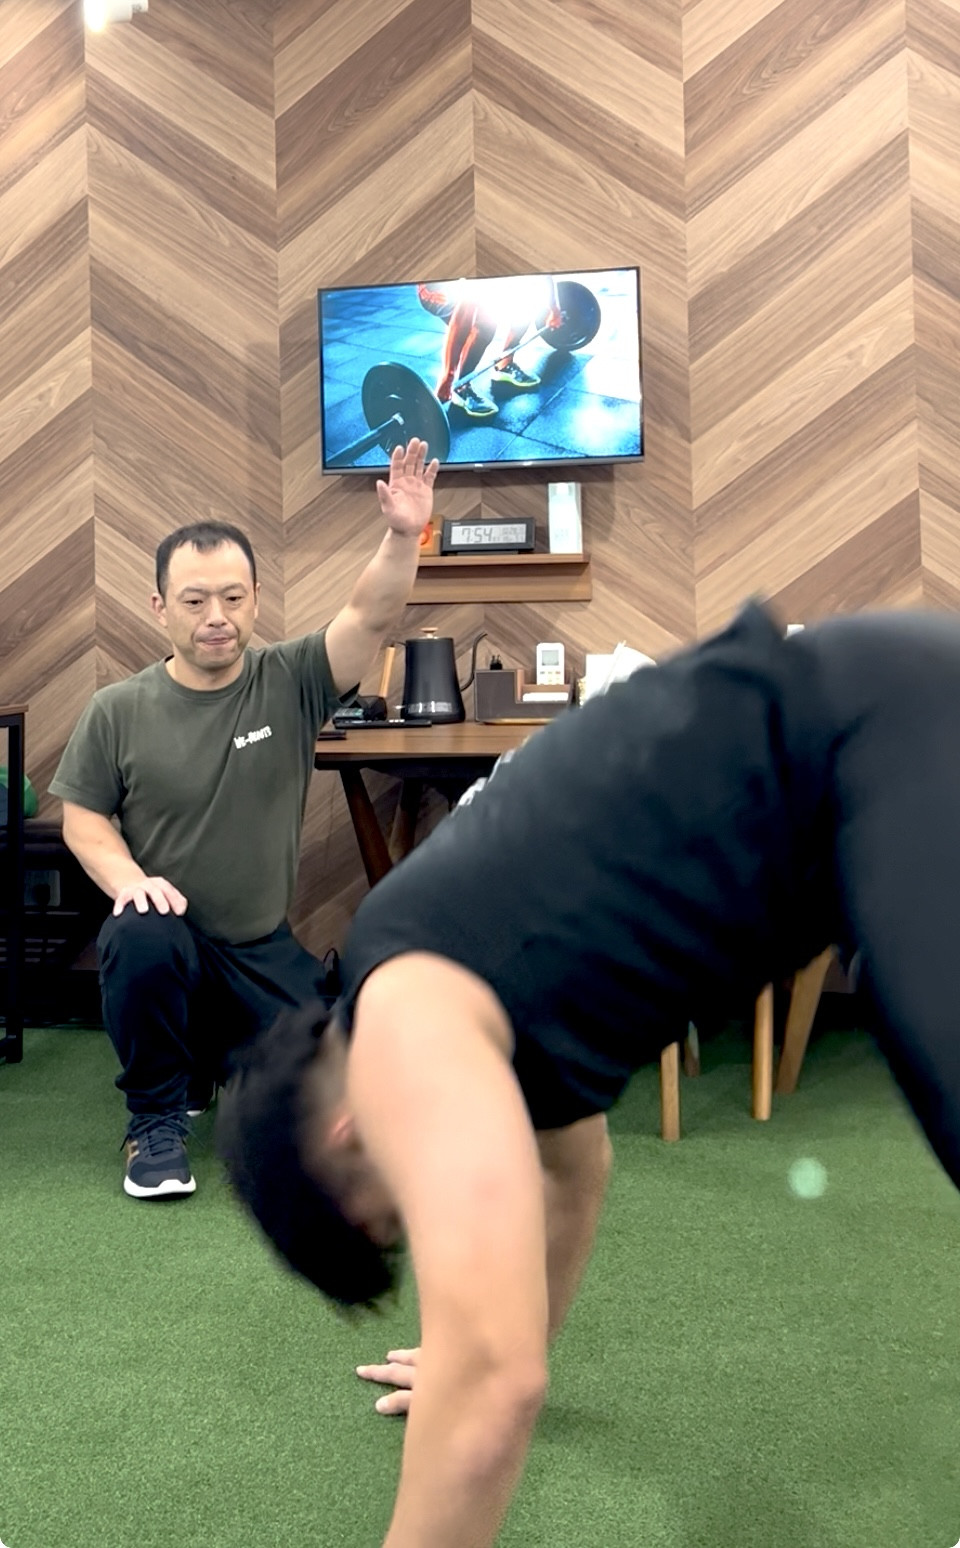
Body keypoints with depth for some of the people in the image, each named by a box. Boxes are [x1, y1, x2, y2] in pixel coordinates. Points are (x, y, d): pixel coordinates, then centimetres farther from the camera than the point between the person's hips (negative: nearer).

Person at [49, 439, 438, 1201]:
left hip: (265, 948, 2)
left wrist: (403, 535, -40)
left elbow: (371, 617, -21)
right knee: (144, 943, -38)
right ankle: (156, 1120, -11)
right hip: (169, 935, -2)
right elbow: (82, 818, 1)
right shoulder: (118, 711, -6)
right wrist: (126, 876, -20)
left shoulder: (289, 681, -7)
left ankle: (220, 1057, 29)